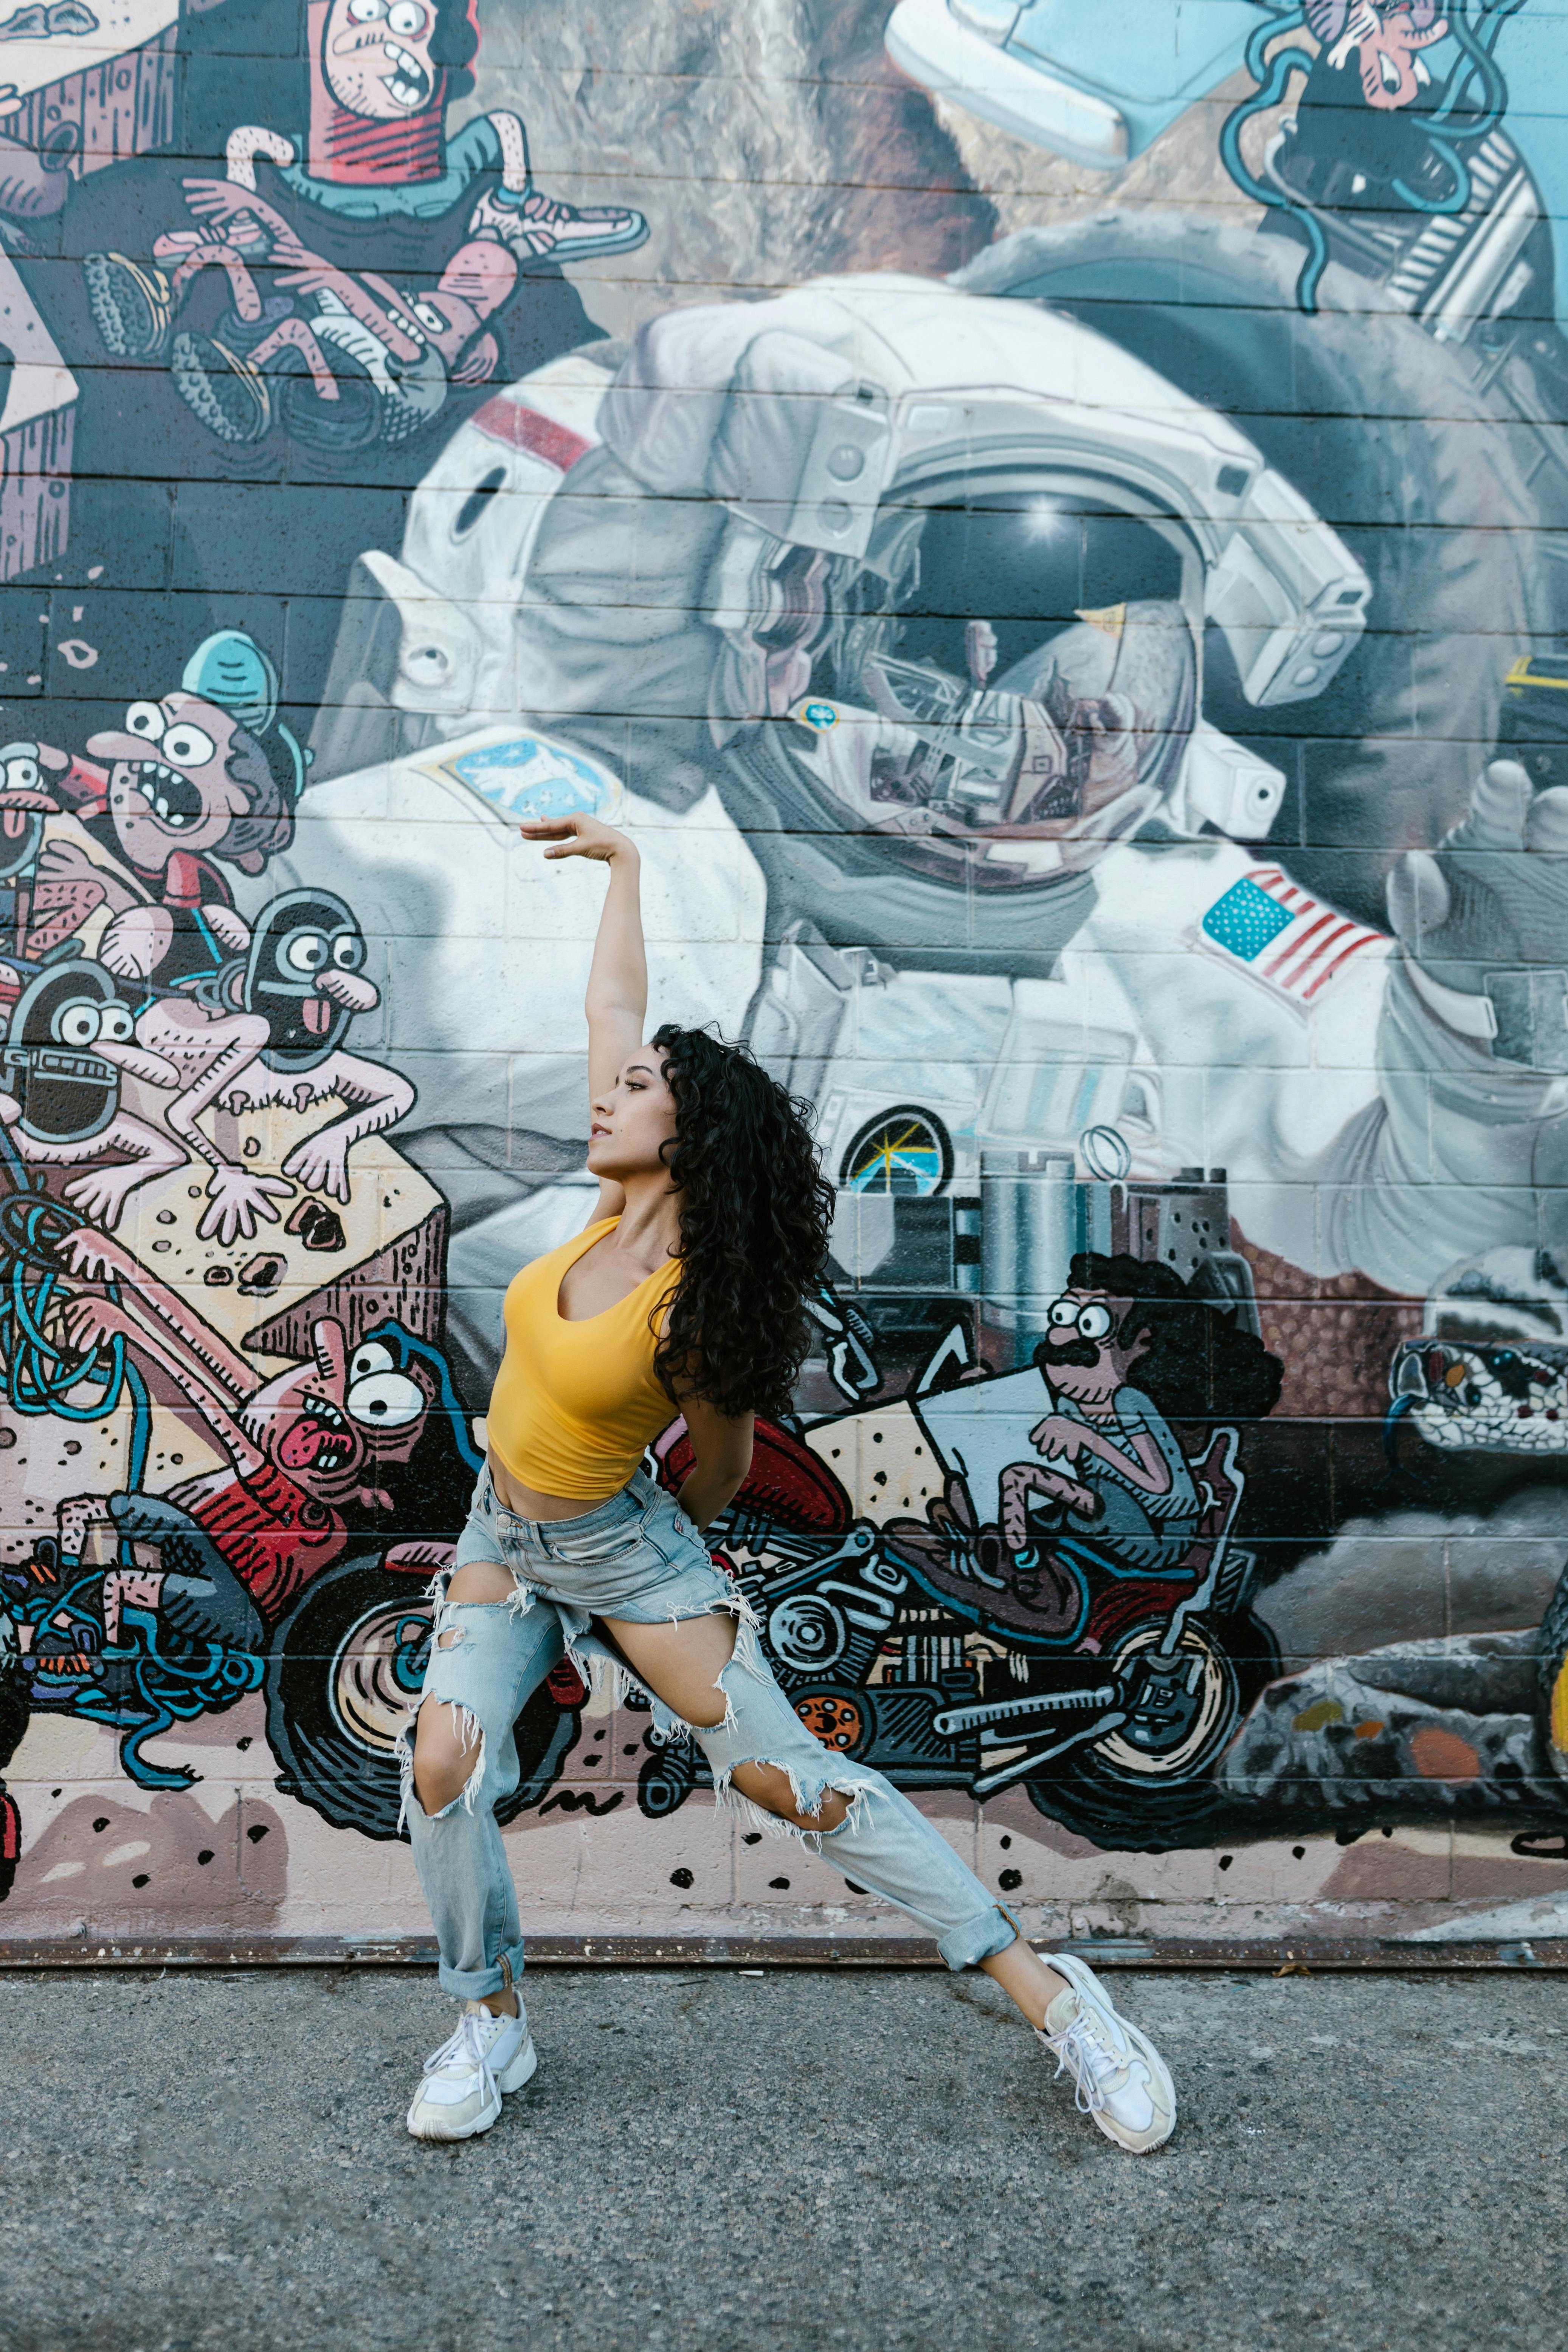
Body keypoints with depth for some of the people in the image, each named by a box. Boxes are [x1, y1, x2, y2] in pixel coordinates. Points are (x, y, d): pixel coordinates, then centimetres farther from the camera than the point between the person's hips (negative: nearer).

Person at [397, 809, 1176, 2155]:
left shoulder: (692, 1312, -26)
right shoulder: (621, 1204, -9)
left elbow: (725, 1465, -9)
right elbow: (613, 1005, 0)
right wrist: (622, 861, 8)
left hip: (622, 1549, -6)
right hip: (505, 1541, 6)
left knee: (791, 1781, -7)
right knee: (444, 1764, -12)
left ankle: (1048, 1991, 5)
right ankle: (493, 2026, 13)